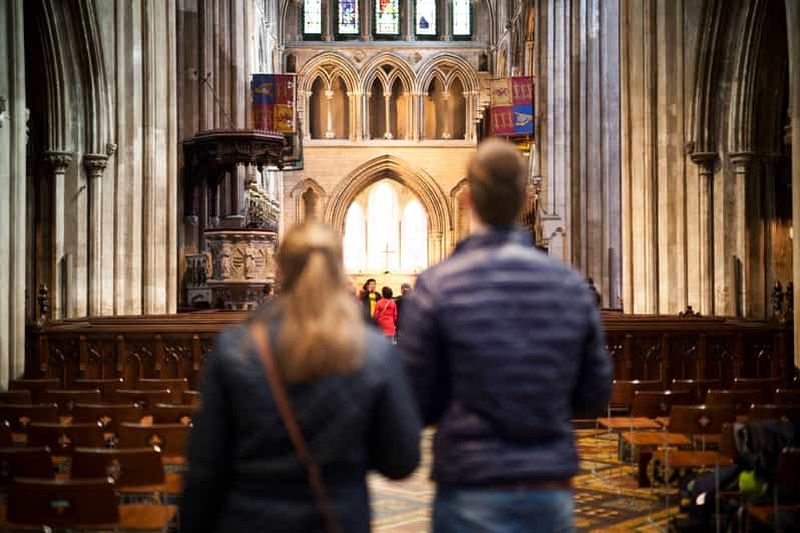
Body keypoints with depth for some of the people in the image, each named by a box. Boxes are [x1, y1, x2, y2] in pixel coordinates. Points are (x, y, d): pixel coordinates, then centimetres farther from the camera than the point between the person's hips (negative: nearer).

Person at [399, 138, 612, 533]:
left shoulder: (436, 288, -8)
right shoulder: (570, 285, 1)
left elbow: (415, 405, -5)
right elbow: (594, 397, 7)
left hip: (471, 496, -3)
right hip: (552, 494, 3)